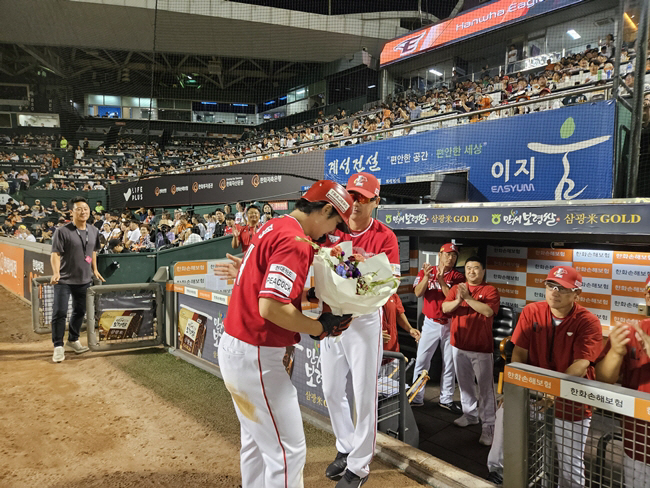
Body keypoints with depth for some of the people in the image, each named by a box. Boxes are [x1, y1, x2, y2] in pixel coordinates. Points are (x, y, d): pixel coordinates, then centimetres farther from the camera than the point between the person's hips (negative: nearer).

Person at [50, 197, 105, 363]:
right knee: (59, 313, -3)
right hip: (64, 280, -5)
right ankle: (58, 346, 9)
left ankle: (73, 340, 35)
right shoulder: (62, 231, -13)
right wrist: (56, 273, -29)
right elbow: (55, 254, -16)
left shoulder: (94, 231, 4)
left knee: (80, 311, 16)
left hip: (84, 279, 6)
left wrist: (95, 270, 14)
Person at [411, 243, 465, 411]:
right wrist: (426, 276, -25)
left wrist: (441, 280, -22)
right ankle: (416, 397, 10)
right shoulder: (426, 271, 3)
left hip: (450, 324, 1)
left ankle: (446, 399, 20)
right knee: (421, 361, 0)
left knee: (449, 363, 8)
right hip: (430, 323, 0)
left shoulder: (457, 277, 1)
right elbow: (418, 293, -11)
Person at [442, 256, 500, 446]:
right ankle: (470, 414, 34)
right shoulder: (456, 288, 6)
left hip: (481, 348, -5)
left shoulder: (490, 290, -5)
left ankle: (488, 426, 6)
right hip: (459, 345, 5)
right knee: (464, 383, 18)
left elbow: (488, 311, -22)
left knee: (485, 387, -1)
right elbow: (445, 308, -5)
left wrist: (468, 297, -25)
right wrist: (458, 300, -23)